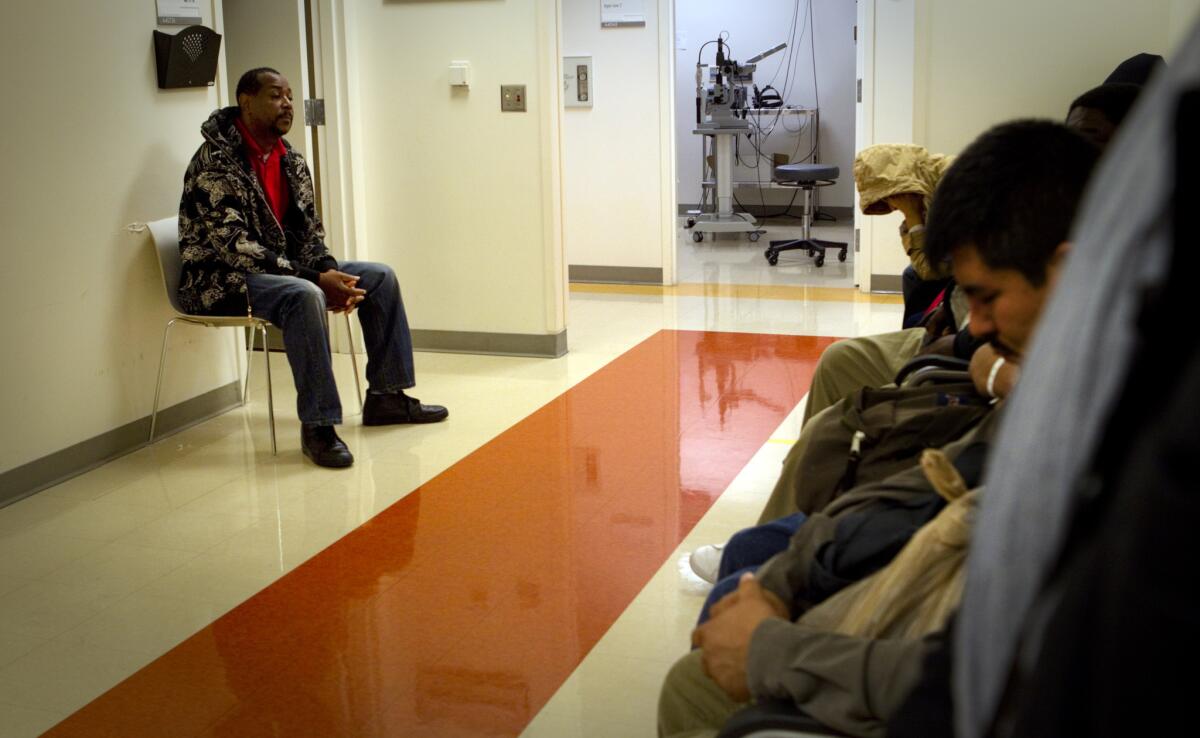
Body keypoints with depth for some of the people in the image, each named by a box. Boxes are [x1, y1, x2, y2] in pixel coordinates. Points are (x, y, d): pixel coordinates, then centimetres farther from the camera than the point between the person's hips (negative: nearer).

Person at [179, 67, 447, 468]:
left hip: (287, 268, 9)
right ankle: (317, 425, -31)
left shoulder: (291, 160, 7)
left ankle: (386, 395, 7)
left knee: (380, 277, 0)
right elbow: (234, 246, -25)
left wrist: (328, 270, -12)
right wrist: (316, 279, -28)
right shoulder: (216, 163, -18)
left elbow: (310, 229, 11)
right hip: (224, 282, -9)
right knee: (304, 295, -37)